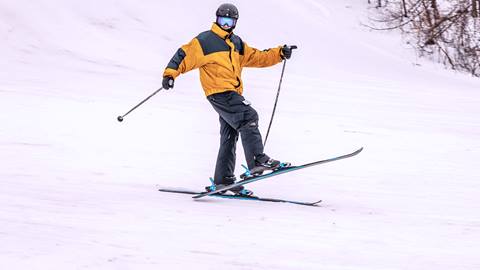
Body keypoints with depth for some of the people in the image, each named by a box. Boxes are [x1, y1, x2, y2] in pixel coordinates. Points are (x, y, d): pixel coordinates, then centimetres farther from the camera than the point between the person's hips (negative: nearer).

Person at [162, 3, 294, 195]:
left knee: (229, 138, 10)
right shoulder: (204, 41, -2)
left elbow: (257, 57, 21)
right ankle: (257, 160, -28)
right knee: (248, 117, -23)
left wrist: (279, 53, 8)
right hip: (219, 92, -9)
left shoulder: (236, 44, 20)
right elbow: (185, 56, -6)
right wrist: (170, 73, -21)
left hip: (233, 95, 9)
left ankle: (223, 181, 15)